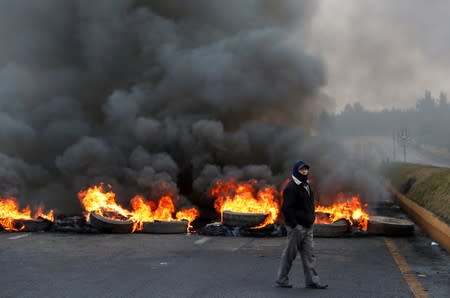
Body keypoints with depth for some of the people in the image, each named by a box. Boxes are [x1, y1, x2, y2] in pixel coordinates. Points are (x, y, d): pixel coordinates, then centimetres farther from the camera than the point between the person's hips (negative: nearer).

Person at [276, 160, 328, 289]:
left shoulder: (306, 186, 16)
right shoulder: (291, 187, -14)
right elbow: (286, 208, -20)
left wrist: (311, 219, 15)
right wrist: (294, 225, -21)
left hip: (307, 227, 9)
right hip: (296, 227, -9)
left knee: (309, 254, 7)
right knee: (289, 253, 1)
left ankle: (312, 281, 9)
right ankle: (282, 280, 13)